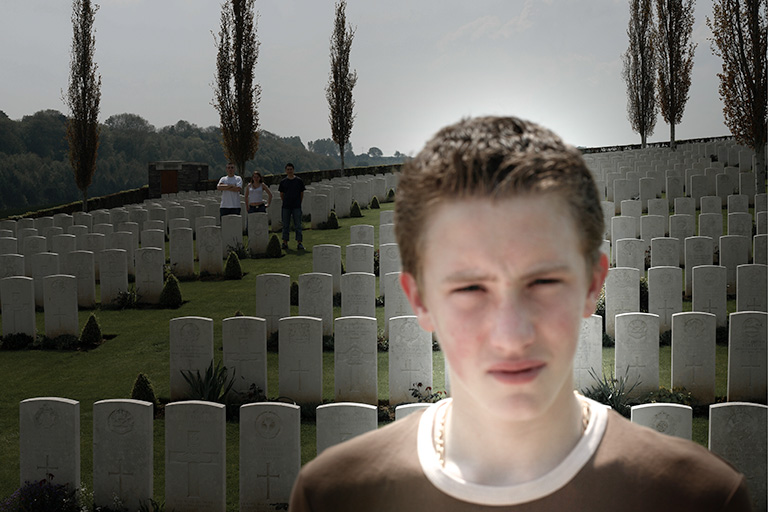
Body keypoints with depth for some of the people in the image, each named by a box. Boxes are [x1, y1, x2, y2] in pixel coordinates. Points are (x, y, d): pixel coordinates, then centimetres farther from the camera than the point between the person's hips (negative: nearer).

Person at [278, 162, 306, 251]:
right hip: (286, 207, 1)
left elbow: (302, 194, 8)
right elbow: (281, 194, 11)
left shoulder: (299, 180, 1)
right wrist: (286, 202, 9)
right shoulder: (283, 181, 4)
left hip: (296, 206, -1)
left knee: (298, 225, -1)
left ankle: (299, 243, 1)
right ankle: (285, 242, 12)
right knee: (285, 225, 6)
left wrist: (299, 203, 6)